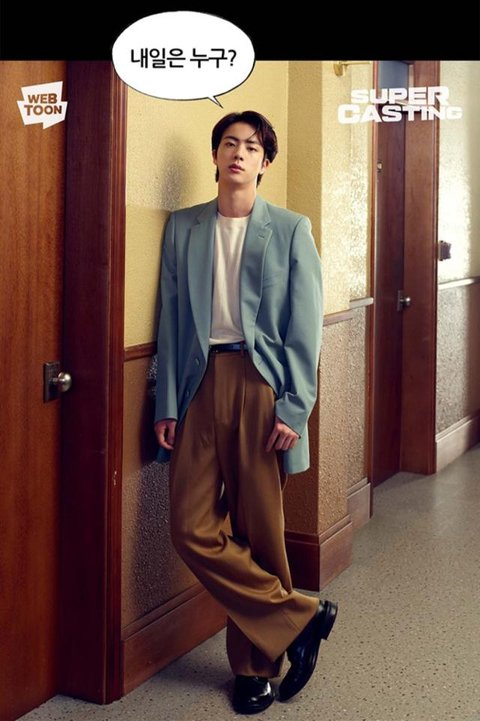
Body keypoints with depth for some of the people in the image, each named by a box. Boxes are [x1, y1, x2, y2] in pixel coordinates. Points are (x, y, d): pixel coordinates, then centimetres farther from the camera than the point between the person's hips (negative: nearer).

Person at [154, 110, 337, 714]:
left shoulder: (290, 231, 2)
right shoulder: (183, 228, 10)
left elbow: (304, 328, -1)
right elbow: (172, 320, 7)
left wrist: (293, 410, -9)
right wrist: (167, 405, 2)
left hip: (261, 385, -2)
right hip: (200, 382, 3)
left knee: (258, 530, 4)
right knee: (192, 529, -4)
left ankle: (257, 664, 23)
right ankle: (300, 617, 13)